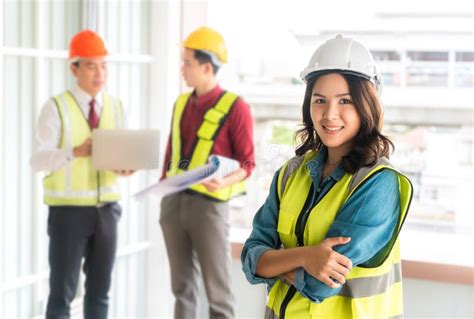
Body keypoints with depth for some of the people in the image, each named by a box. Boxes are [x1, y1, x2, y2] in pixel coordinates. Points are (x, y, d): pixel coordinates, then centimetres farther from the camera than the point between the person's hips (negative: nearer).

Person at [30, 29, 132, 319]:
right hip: (68, 210, -4)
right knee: (62, 291, 0)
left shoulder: (116, 107, 8)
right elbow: (38, 160, -16)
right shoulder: (56, 107, -7)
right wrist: (75, 152, -33)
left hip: (106, 210, 5)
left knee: (100, 290, 12)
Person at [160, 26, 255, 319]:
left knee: (218, 289, -1)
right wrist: (163, 195, 13)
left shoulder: (235, 107, -9)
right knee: (182, 286, 11)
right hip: (174, 202, 6)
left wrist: (224, 182, -28)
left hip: (210, 204, -6)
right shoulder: (182, 103, 10)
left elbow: (248, 163, -8)